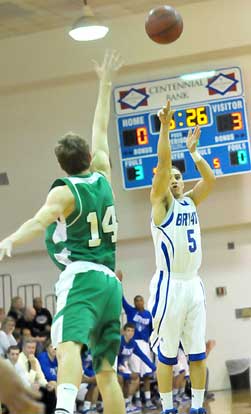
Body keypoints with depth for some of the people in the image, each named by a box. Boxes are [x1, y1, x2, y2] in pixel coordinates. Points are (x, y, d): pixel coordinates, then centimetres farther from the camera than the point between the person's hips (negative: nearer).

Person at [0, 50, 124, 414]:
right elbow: (101, 129, 28)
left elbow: (40, 221, -22)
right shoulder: (103, 179, 14)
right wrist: (105, 84, 38)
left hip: (80, 277, -7)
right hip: (110, 281, 7)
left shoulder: (64, 191, -1)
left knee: (69, 343, -29)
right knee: (106, 369, 12)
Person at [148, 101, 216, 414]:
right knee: (167, 353, -1)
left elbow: (210, 179, 6)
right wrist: (164, 128, -20)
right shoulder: (160, 202, -2)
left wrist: (193, 151, 8)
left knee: (197, 352, 6)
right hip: (169, 285, -6)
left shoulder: (190, 202, 14)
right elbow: (163, 163, -14)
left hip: (193, 285, 6)